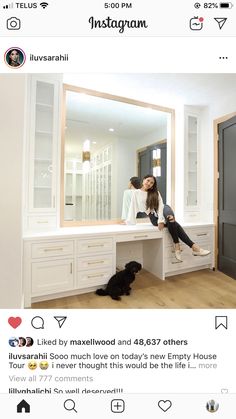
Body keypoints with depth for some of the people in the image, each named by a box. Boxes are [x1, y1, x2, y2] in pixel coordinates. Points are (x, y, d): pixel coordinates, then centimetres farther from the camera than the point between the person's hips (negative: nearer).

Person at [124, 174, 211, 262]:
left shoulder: (155, 192, 13)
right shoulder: (136, 193, 7)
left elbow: (160, 205, -2)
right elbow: (133, 208, 2)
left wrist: (161, 220, -18)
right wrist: (128, 221, -8)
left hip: (162, 211, 3)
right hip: (154, 217, -2)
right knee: (174, 223, -27)